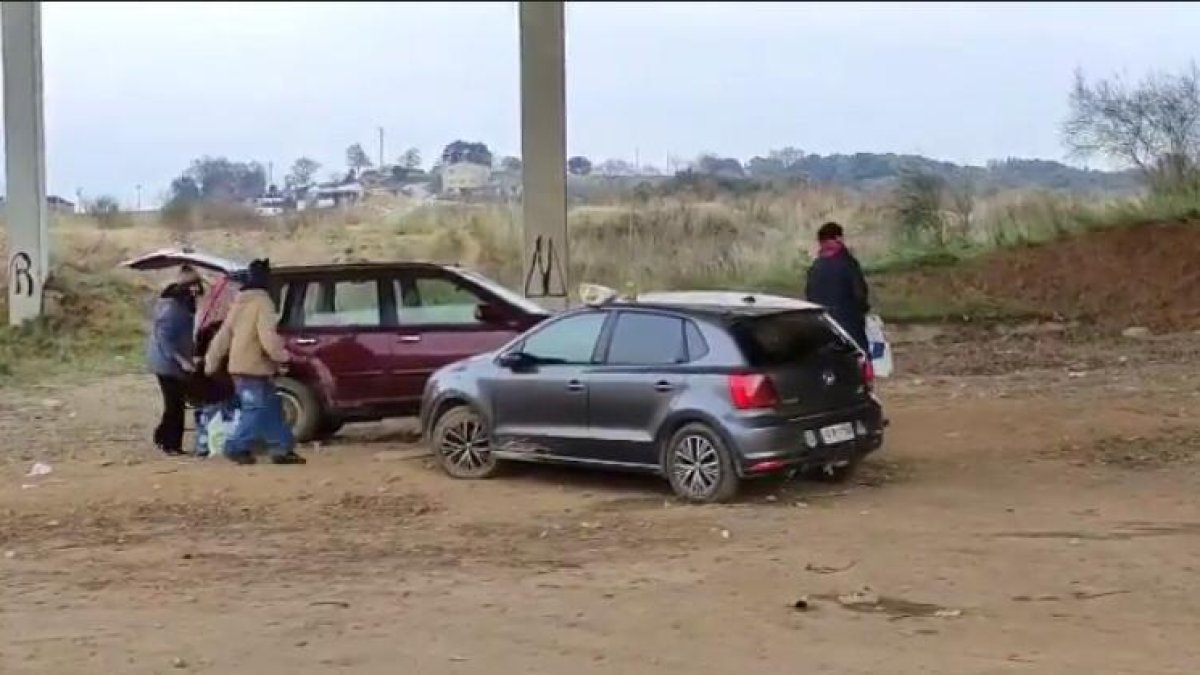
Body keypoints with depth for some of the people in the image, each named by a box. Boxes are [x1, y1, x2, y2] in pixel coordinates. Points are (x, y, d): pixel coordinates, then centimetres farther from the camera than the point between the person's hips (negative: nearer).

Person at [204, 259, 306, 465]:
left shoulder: (238, 304, 15)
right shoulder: (262, 302, -12)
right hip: (255, 368, -9)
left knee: (271, 408, 13)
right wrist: (283, 357, -13)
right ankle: (237, 447, -6)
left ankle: (282, 448, 14)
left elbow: (222, 336, 17)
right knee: (257, 410, -3)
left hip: (239, 367, 9)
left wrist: (211, 363, 20)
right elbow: (268, 337, -22)